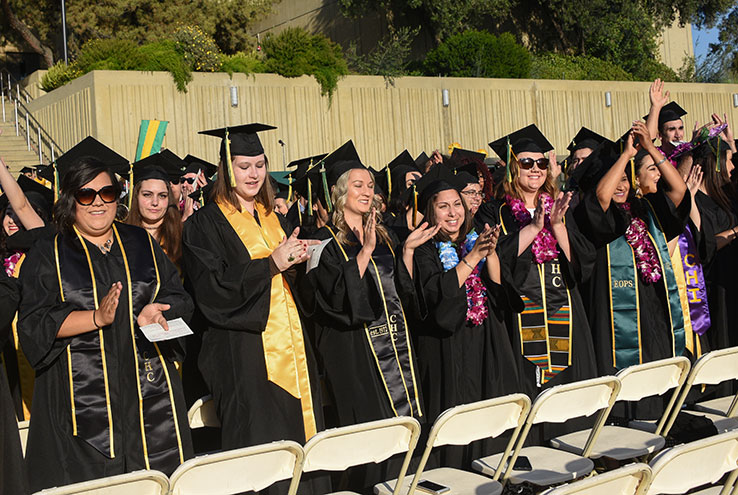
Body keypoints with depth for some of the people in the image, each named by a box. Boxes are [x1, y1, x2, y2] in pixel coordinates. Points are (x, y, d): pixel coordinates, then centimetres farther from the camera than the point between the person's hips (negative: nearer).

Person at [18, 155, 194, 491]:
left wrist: (154, 313, -11)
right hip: (82, 398, -2)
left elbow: (179, 298, 12)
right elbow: (33, 324, -5)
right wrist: (97, 318, -19)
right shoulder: (47, 256, 4)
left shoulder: (142, 245, 13)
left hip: (150, 394, 3)